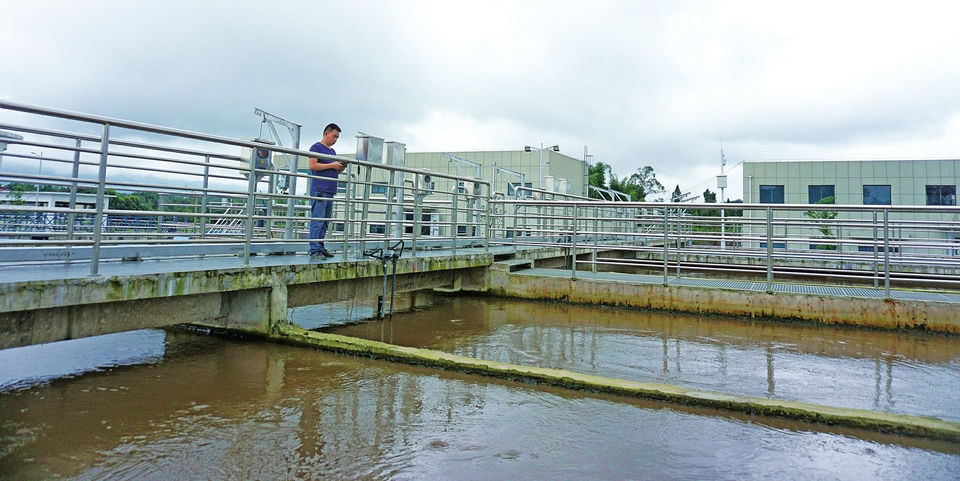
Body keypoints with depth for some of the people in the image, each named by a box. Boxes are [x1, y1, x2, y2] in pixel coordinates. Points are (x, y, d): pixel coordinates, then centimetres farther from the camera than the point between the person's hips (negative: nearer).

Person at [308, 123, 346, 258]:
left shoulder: (332, 151, 23)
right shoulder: (316, 147, -1)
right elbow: (312, 166, -12)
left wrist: (342, 168, 8)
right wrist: (331, 165, -12)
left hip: (330, 191, 9)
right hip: (319, 190, -9)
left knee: (325, 222, 9)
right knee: (317, 220, -10)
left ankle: (320, 247, 14)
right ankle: (314, 250, -10)